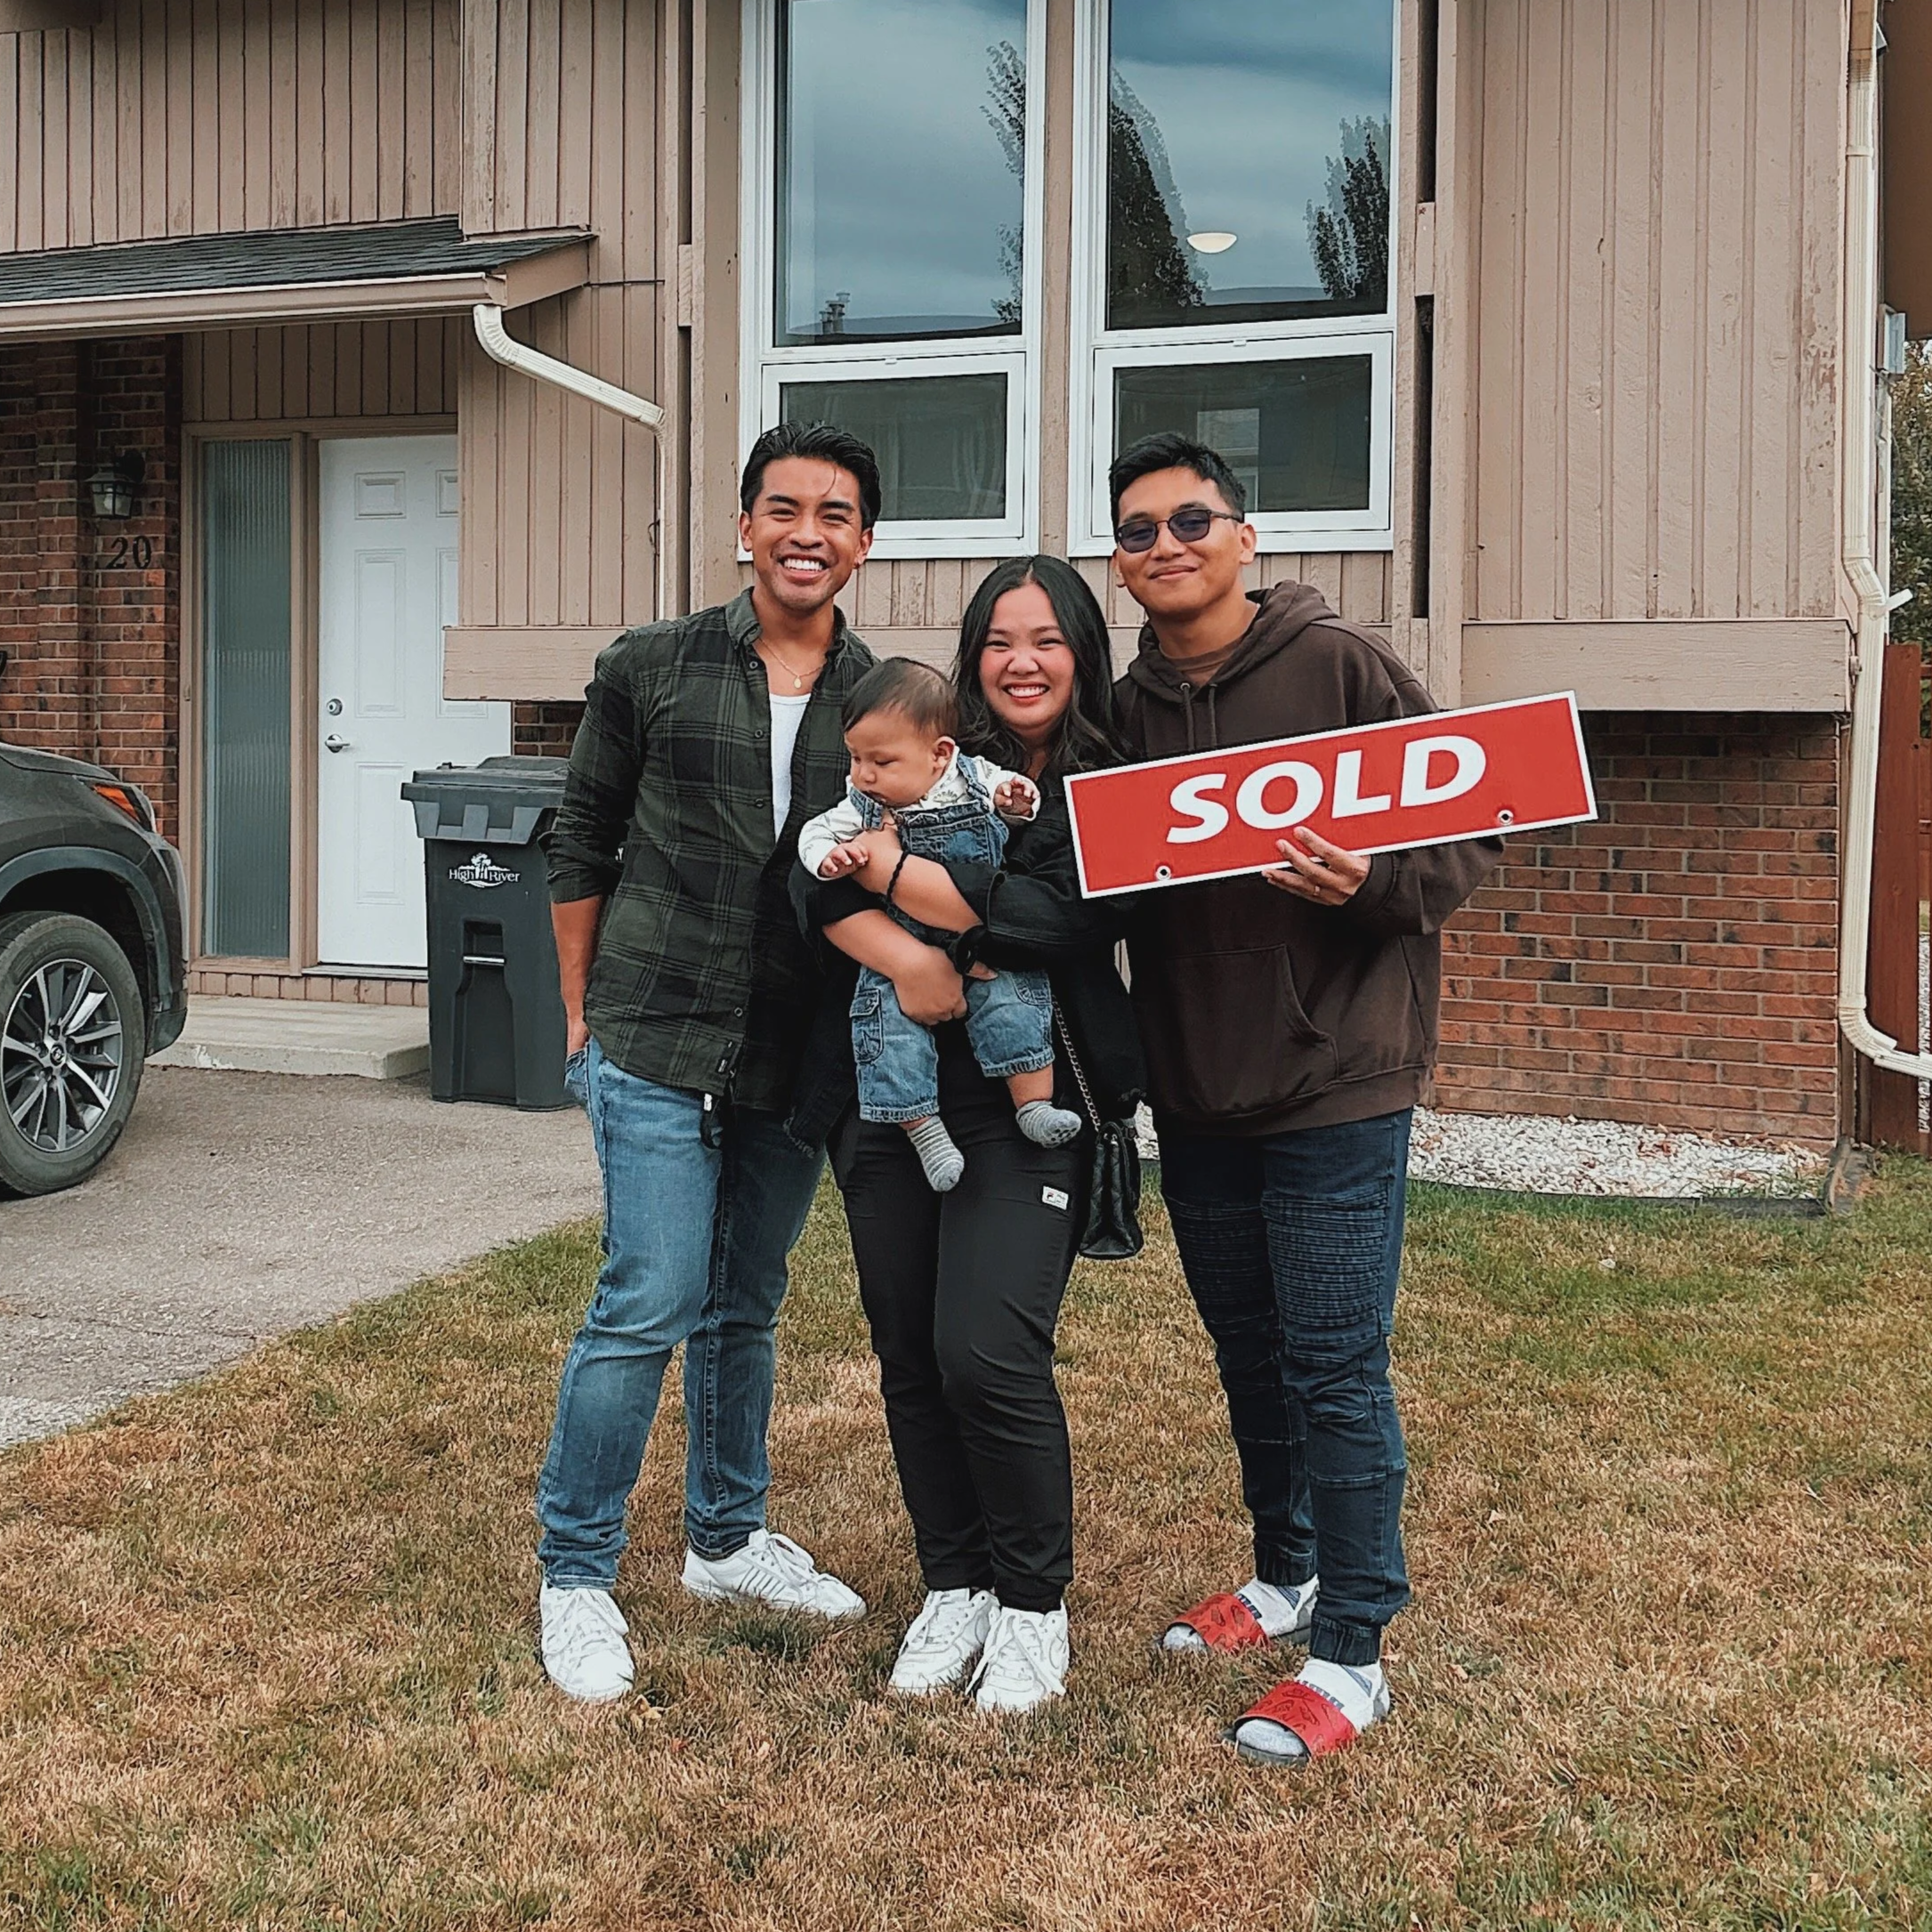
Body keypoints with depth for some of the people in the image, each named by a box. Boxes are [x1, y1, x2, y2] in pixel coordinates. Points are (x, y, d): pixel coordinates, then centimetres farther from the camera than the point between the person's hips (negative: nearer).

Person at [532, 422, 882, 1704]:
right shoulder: (652, 669, -1)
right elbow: (582, 842, 5)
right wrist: (582, 1011, 4)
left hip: (797, 1058, 3)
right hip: (657, 1046, -3)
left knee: (747, 1307, 15)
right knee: (652, 1302, -7)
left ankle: (728, 1538, 32)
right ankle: (577, 1574, 8)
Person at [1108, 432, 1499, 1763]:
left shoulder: (1337, 665, -8)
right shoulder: (1128, 708, 8)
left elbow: (1477, 825, -7)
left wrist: (1374, 882, -25)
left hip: (1335, 1081, -6)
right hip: (1197, 1092, 6)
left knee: (1335, 1368, -2)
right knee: (1250, 1355, 18)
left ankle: (1351, 1654, 10)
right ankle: (1288, 1577, 36)